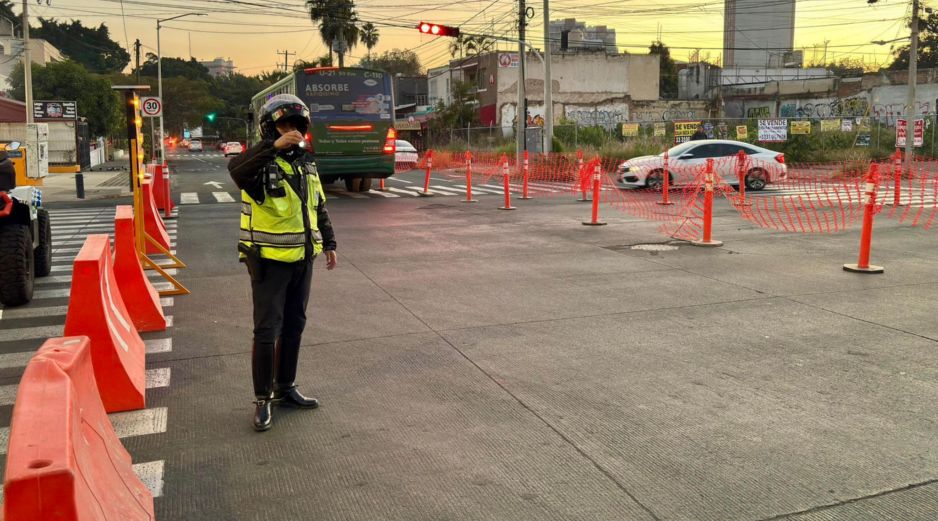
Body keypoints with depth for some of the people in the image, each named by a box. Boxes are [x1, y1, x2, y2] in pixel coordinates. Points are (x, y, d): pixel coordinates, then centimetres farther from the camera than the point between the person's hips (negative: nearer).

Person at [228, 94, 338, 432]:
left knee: (294, 327, 14)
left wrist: (328, 243, 20)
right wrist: (273, 146, -44)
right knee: (267, 331, -2)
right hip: (269, 261, -7)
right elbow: (236, 169, -37)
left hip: (301, 260, 7)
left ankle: (286, 389, 29)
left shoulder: (307, 164, 9)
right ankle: (263, 400, 10)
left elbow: (319, 207, 19)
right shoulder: (261, 164, -12)